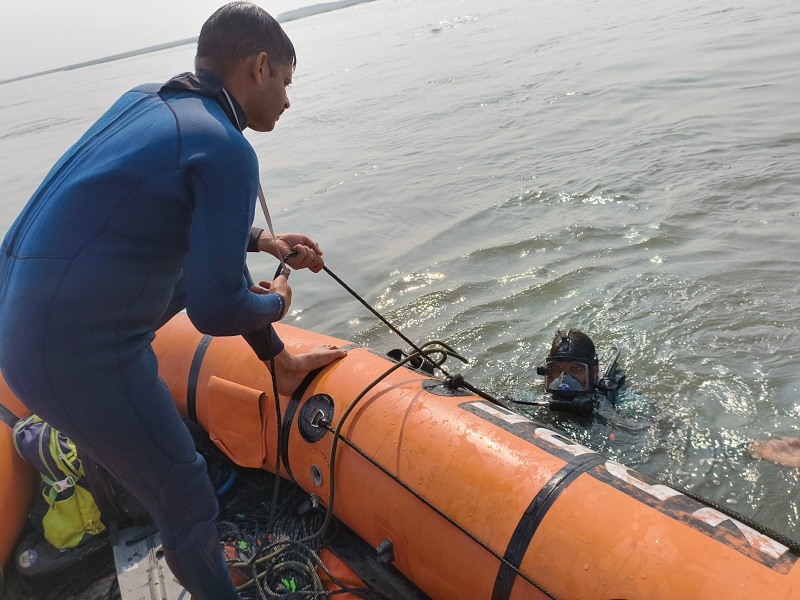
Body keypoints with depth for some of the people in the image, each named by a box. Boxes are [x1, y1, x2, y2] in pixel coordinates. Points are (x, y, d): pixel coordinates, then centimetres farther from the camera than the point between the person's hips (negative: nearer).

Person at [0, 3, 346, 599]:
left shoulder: (144, 100, 9)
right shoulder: (227, 151, -17)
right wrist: (276, 302, 2)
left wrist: (260, 241, 23)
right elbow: (216, 311, -19)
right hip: (79, 356, -9)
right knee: (189, 503, 5)